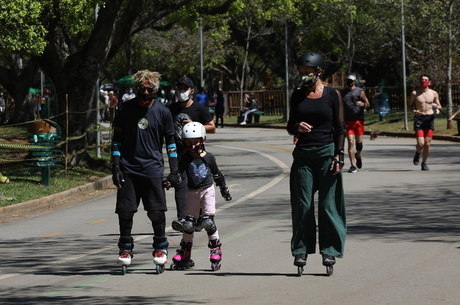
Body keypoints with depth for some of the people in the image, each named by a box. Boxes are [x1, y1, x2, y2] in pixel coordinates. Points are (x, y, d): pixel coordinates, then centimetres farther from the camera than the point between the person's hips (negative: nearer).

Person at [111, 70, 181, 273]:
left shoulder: (162, 112, 4)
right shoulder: (125, 109, 2)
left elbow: (170, 142, 11)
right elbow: (117, 139, 7)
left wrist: (174, 171, 6)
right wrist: (116, 168, -1)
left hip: (153, 169, 0)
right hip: (128, 169, 0)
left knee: (157, 211, -2)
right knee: (125, 211, -2)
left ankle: (160, 247, 16)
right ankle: (125, 248, 13)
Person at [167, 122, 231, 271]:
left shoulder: (208, 157, -3)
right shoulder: (185, 159, -2)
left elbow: (217, 174, 9)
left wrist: (224, 189, 18)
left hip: (207, 190, -2)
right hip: (192, 192, 2)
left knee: (208, 222, -12)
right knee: (188, 223, 4)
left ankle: (216, 250, 2)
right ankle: (185, 255, 16)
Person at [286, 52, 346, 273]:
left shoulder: (332, 95, 1)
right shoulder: (297, 95, 9)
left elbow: (340, 128, 2)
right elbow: (290, 126, 12)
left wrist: (338, 156, -6)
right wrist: (297, 127, -11)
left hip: (326, 153, -2)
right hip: (303, 155, 3)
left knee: (328, 204, -1)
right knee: (302, 205, 1)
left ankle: (329, 250, 5)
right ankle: (301, 250, 7)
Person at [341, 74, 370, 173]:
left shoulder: (360, 92, 5)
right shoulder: (343, 93, 13)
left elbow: (367, 103, 2)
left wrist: (362, 104, -19)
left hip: (358, 119, -1)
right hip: (347, 121, 1)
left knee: (359, 141, 2)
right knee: (350, 142, -8)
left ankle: (358, 156, 36)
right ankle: (353, 165, -9)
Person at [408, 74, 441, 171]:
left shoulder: (434, 93, 8)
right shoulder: (415, 93, 3)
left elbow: (439, 107, 15)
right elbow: (409, 105, 9)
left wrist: (436, 106, -9)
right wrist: (414, 111, -13)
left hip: (430, 118, 2)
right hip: (419, 119, -2)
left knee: (427, 144, -1)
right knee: (420, 143, -13)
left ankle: (424, 163, 17)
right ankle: (418, 153, 22)